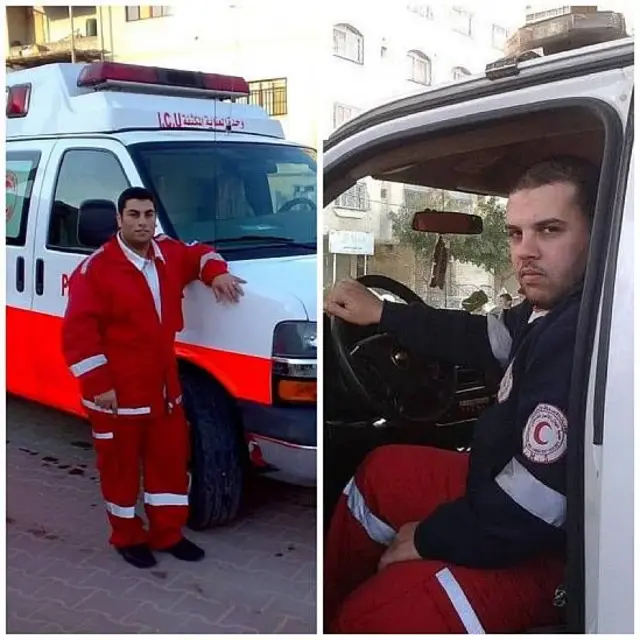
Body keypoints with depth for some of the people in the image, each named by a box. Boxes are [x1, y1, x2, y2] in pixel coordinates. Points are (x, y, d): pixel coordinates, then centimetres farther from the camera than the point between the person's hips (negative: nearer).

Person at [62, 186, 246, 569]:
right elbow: (79, 332, -15)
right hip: (118, 392, -6)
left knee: (171, 460, 14)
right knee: (122, 467, 9)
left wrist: (216, 272, 4)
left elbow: (198, 254, 27)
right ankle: (128, 538, 28)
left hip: (164, 387, 6)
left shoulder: (170, 254, 5)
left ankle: (168, 534, 31)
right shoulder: (96, 268, -14)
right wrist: (100, 383, -18)